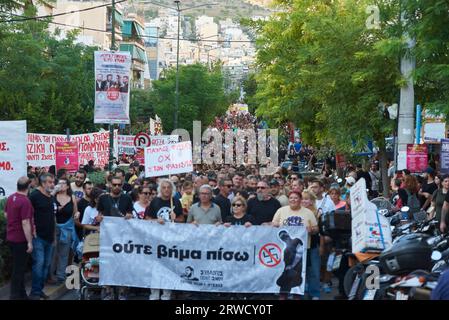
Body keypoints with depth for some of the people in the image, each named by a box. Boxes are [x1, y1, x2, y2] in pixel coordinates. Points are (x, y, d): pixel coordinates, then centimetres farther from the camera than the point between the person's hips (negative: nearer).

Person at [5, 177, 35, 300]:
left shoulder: (11, 198, 4)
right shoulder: (25, 201, -23)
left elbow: (6, 214, 18)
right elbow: (25, 223, -25)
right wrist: (30, 242, -20)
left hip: (11, 237, 9)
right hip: (21, 239, -9)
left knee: (18, 266, 18)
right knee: (19, 268, 1)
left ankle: (20, 293, 28)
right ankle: (16, 296, 7)